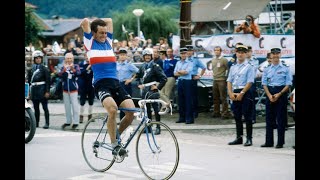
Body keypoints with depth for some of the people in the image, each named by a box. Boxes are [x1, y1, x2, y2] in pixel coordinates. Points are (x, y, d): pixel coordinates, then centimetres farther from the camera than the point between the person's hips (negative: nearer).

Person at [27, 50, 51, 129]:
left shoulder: (44, 69, -1)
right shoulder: (31, 69, 10)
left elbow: (48, 81, -5)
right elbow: (29, 81, 12)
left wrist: (47, 91, -12)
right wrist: (28, 91, 7)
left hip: (42, 89, -4)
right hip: (34, 89, 4)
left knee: (45, 107, -3)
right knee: (36, 108, 9)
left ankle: (47, 123, -2)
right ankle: (36, 123, 15)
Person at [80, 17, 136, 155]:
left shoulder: (108, 41, 21)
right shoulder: (90, 42, 8)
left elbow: (109, 20, 26)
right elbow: (85, 21, -1)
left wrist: (98, 22, 31)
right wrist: (86, 24, 19)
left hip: (115, 83, 6)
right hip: (101, 84, -6)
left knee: (131, 111, -13)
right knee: (112, 109, -31)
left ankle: (115, 135, 14)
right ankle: (114, 145, -17)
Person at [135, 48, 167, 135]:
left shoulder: (155, 66, -8)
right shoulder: (143, 66, 10)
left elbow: (164, 78, -12)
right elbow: (138, 76, 28)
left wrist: (158, 87, -13)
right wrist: (140, 84, 15)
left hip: (153, 90, -6)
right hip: (145, 90, 6)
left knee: (156, 108, -4)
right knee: (146, 108, 10)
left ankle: (158, 127, -1)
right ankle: (148, 126, 18)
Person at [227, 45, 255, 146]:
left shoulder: (249, 67, -4)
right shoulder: (233, 67, 14)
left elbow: (249, 82, -11)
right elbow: (229, 81, 12)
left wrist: (241, 93, -16)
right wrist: (230, 93, -3)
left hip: (245, 93, -6)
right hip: (235, 93, 6)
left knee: (247, 116, -4)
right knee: (237, 116, 9)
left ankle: (249, 139, 1)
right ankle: (239, 138, 17)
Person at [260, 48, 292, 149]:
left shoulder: (285, 69, 2)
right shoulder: (267, 70, 11)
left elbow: (288, 84, -2)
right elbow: (264, 84, 7)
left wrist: (279, 94, -14)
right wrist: (269, 95, -9)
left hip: (281, 94, -3)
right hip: (269, 94, 3)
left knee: (281, 119, -3)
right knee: (269, 119, 4)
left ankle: (280, 142, 1)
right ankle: (269, 142, 9)